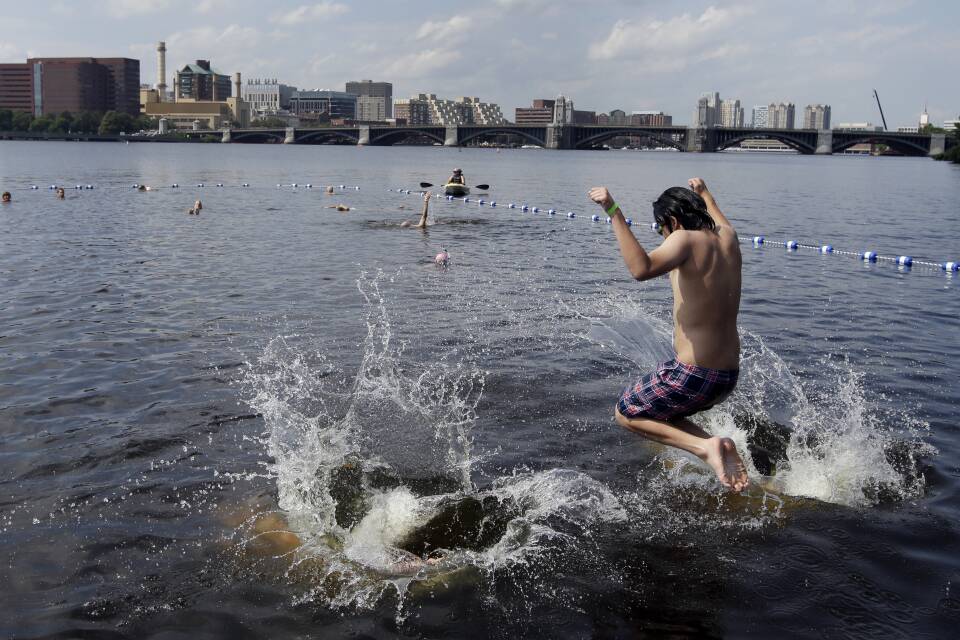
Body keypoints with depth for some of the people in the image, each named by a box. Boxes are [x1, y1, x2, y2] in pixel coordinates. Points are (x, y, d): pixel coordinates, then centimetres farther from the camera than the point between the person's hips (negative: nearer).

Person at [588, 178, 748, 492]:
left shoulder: (686, 239, -15)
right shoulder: (727, 238, 7)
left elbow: (642, 269, -34)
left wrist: (614, 212, -29)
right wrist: (704, 193, 52)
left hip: (692, 373, -8)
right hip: (729, 377, 8)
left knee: (626, 414, 14)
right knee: (662, 413, 30)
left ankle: (704, 446, -6)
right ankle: (720, 449, 8)